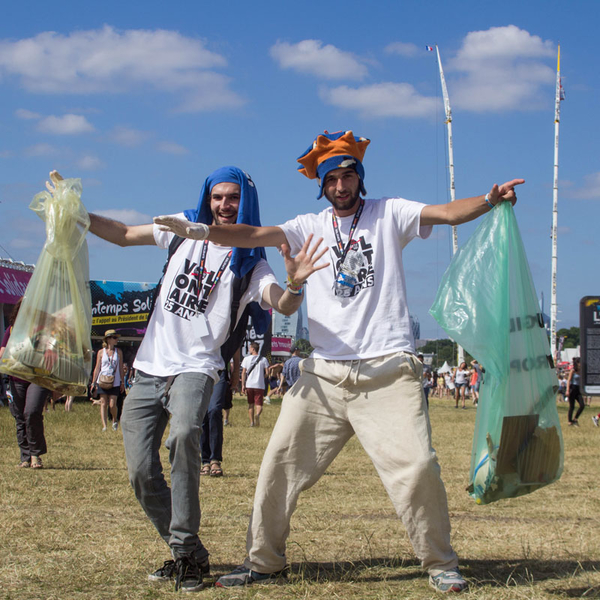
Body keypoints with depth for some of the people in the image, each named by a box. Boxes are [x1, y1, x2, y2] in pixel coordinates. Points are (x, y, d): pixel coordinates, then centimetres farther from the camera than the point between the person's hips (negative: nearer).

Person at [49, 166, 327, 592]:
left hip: (195, 368, -5)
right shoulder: (186, 228, 10)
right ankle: (188, 553, 15)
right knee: (142, 472, -1)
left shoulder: (250, 263, -1)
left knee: (183, 434, -35)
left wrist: (295, 283, -41)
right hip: (150, 366, 5)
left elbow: (285, 306, -18)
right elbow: (123, 234, 19)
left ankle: (186, 550, -27)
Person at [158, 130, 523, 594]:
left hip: (388, 370, -3)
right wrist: (200, 231, -17)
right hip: (325, 374, 3)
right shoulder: (311, 226, 12)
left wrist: (489, 201, -27)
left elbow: (448, 213, -8)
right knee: (281, 464, 2)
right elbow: (255, 235, -1)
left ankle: (441, 564, 8)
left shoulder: (389, 214, 6)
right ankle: (264, 561, 16)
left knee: (416, 466, -10)